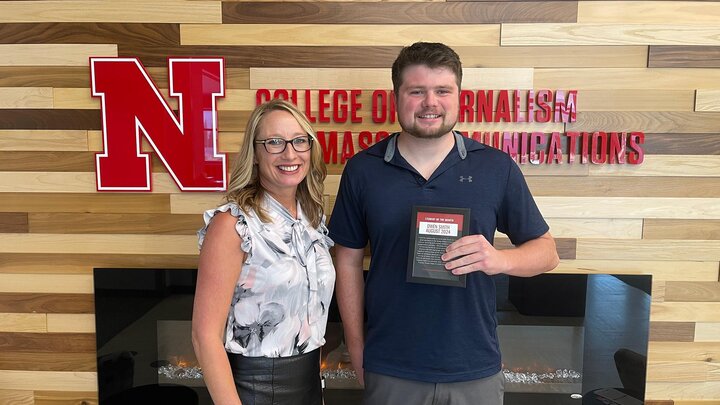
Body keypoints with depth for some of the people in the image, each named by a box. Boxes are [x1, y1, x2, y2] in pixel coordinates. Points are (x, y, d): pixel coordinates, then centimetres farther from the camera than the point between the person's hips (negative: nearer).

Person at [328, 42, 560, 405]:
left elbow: (546, 251, 2)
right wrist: (356, 350, 2)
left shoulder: (497, 167, -5)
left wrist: (500, 259, -20)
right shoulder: (362, 170, -4)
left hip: (475, 371, 1)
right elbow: (349, 260, 2)